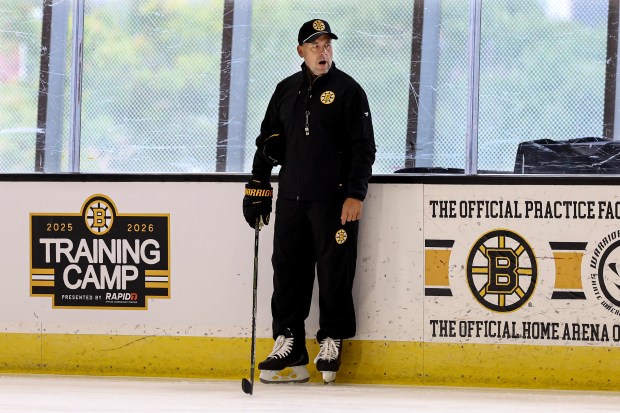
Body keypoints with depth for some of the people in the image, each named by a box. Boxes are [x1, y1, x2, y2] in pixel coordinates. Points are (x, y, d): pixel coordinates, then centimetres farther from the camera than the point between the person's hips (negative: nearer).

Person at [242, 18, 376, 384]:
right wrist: (258, 186, 13)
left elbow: (364, 148, -5)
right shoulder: (287, 90, 13)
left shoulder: (348, 90, -2)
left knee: (334, 272, -2)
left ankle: (332, 342, 9)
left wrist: (355, 195, -13)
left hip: (333, 200, -5)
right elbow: (267, 141, 20)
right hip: (291, 199, 5)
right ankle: (289, 344, 6)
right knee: (288, 269, 2)